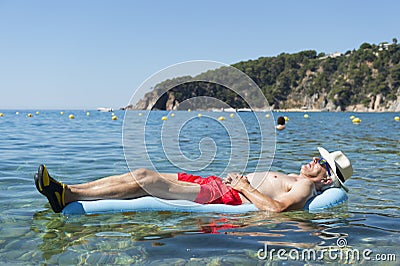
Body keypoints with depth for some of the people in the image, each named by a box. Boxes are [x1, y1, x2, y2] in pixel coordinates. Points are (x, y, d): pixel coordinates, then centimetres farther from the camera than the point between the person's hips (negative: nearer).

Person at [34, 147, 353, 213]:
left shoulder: (305, 187, -3)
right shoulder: (295, 178, 27)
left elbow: (274, 206, -22)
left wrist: (243, 186, -12)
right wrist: (237, 176, 13)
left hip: (224, 195, -9)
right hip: (216, 183, 9)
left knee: (147, 180, -20)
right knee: (141, 173, -4)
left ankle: (68, 196, -19)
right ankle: (67, 190, -4)